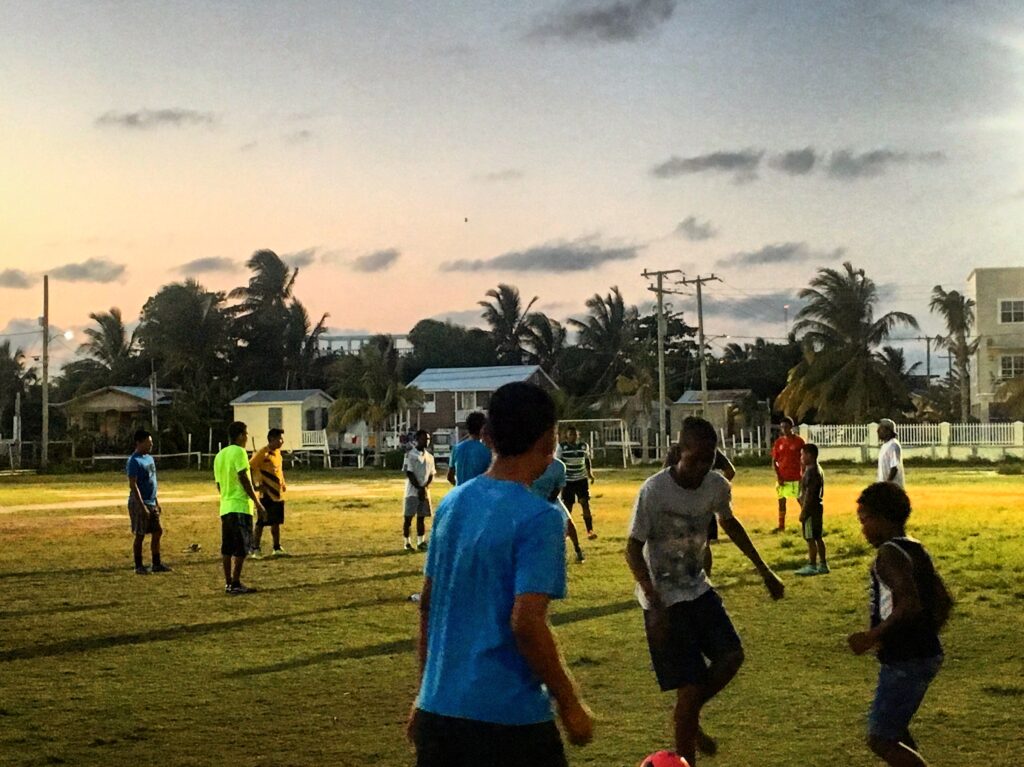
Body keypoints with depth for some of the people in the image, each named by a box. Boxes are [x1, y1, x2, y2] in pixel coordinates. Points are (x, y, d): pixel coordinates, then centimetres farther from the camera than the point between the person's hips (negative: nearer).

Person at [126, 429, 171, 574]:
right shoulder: (134, 461, -15)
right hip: (139, 503, -9)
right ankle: (139, 566, 8)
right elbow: (133, 485, -19)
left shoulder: (149, 458, 13)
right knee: (140, 535, -1)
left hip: (151, 503, 9)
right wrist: (142, 506, -23)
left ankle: (157, 564, 18)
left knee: (158, 532, 10)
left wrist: (156, 501, 18)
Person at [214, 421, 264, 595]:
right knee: (242, 547, -5)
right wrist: (257, 502, -13)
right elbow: (244, 478, -16)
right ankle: (235, 584, -6)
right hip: (240, 506, -8)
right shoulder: (239, 452, -10)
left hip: (225, 507, 8)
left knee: (227, 548, 9)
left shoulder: (220, 455, 15)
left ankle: (228, 583, 10)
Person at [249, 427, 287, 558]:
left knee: (276, 522, 12)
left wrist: (283, 483, 14)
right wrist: (256, 484, -20)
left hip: (278, 494, 8)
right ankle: (255, 549, 3)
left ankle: (277, 548, 20)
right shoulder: (263, 453, -14)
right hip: (267, 495, -8)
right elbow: (249, 468, -17)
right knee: (261, 522, -4)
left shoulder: (278, 452, 11)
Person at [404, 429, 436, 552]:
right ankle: (407, 543, 4)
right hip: (412, 491, -6)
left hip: (425, 491, 6)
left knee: (422, 517, 7)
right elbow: (409, 473, -12)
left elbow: (431, 474, 11)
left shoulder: (429, 456, 12)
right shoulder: (410, 454, -7)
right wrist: (419, 488, -16)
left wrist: (425, 487, -7)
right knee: (408, 517, -2)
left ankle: (421, 542, 11)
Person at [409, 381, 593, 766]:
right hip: (510, 719, -6)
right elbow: (526, 623, -20)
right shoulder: (540, 518, -14)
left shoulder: (452, 503, 7)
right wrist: (570, 705, -9)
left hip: (437, 710, 6)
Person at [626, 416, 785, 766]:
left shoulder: (717, 486, -6)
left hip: (698, 589, 6)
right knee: (691, 687, -6)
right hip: (664, 600, -6)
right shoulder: (655, 490, -23)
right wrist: (655, 606, -24)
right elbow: (633, 550, -17)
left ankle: (691, 718, 19)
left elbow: (729, 523, 16)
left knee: (731, 656, -7)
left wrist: (764, 571, 17)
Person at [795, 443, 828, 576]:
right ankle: (823, 564, 17)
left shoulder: (811, 472, -18)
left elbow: (809, 494, -21)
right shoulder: (818, 470, 13)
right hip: (818, 507, 10)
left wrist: (803, 511, -19)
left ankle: (812, 566, 0)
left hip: (810, 509, -10)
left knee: (810, 538, -4)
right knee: (818, 537, 13)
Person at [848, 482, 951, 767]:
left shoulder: (890, 553, -18)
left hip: (904, 663, -10)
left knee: (880, 740, -1)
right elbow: (944, 602, 16)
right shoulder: (916, 550, 10)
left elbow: (910, 605, -29)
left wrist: (872, 637, -22)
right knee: (895, 731, 23)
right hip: (926, 655, 10)